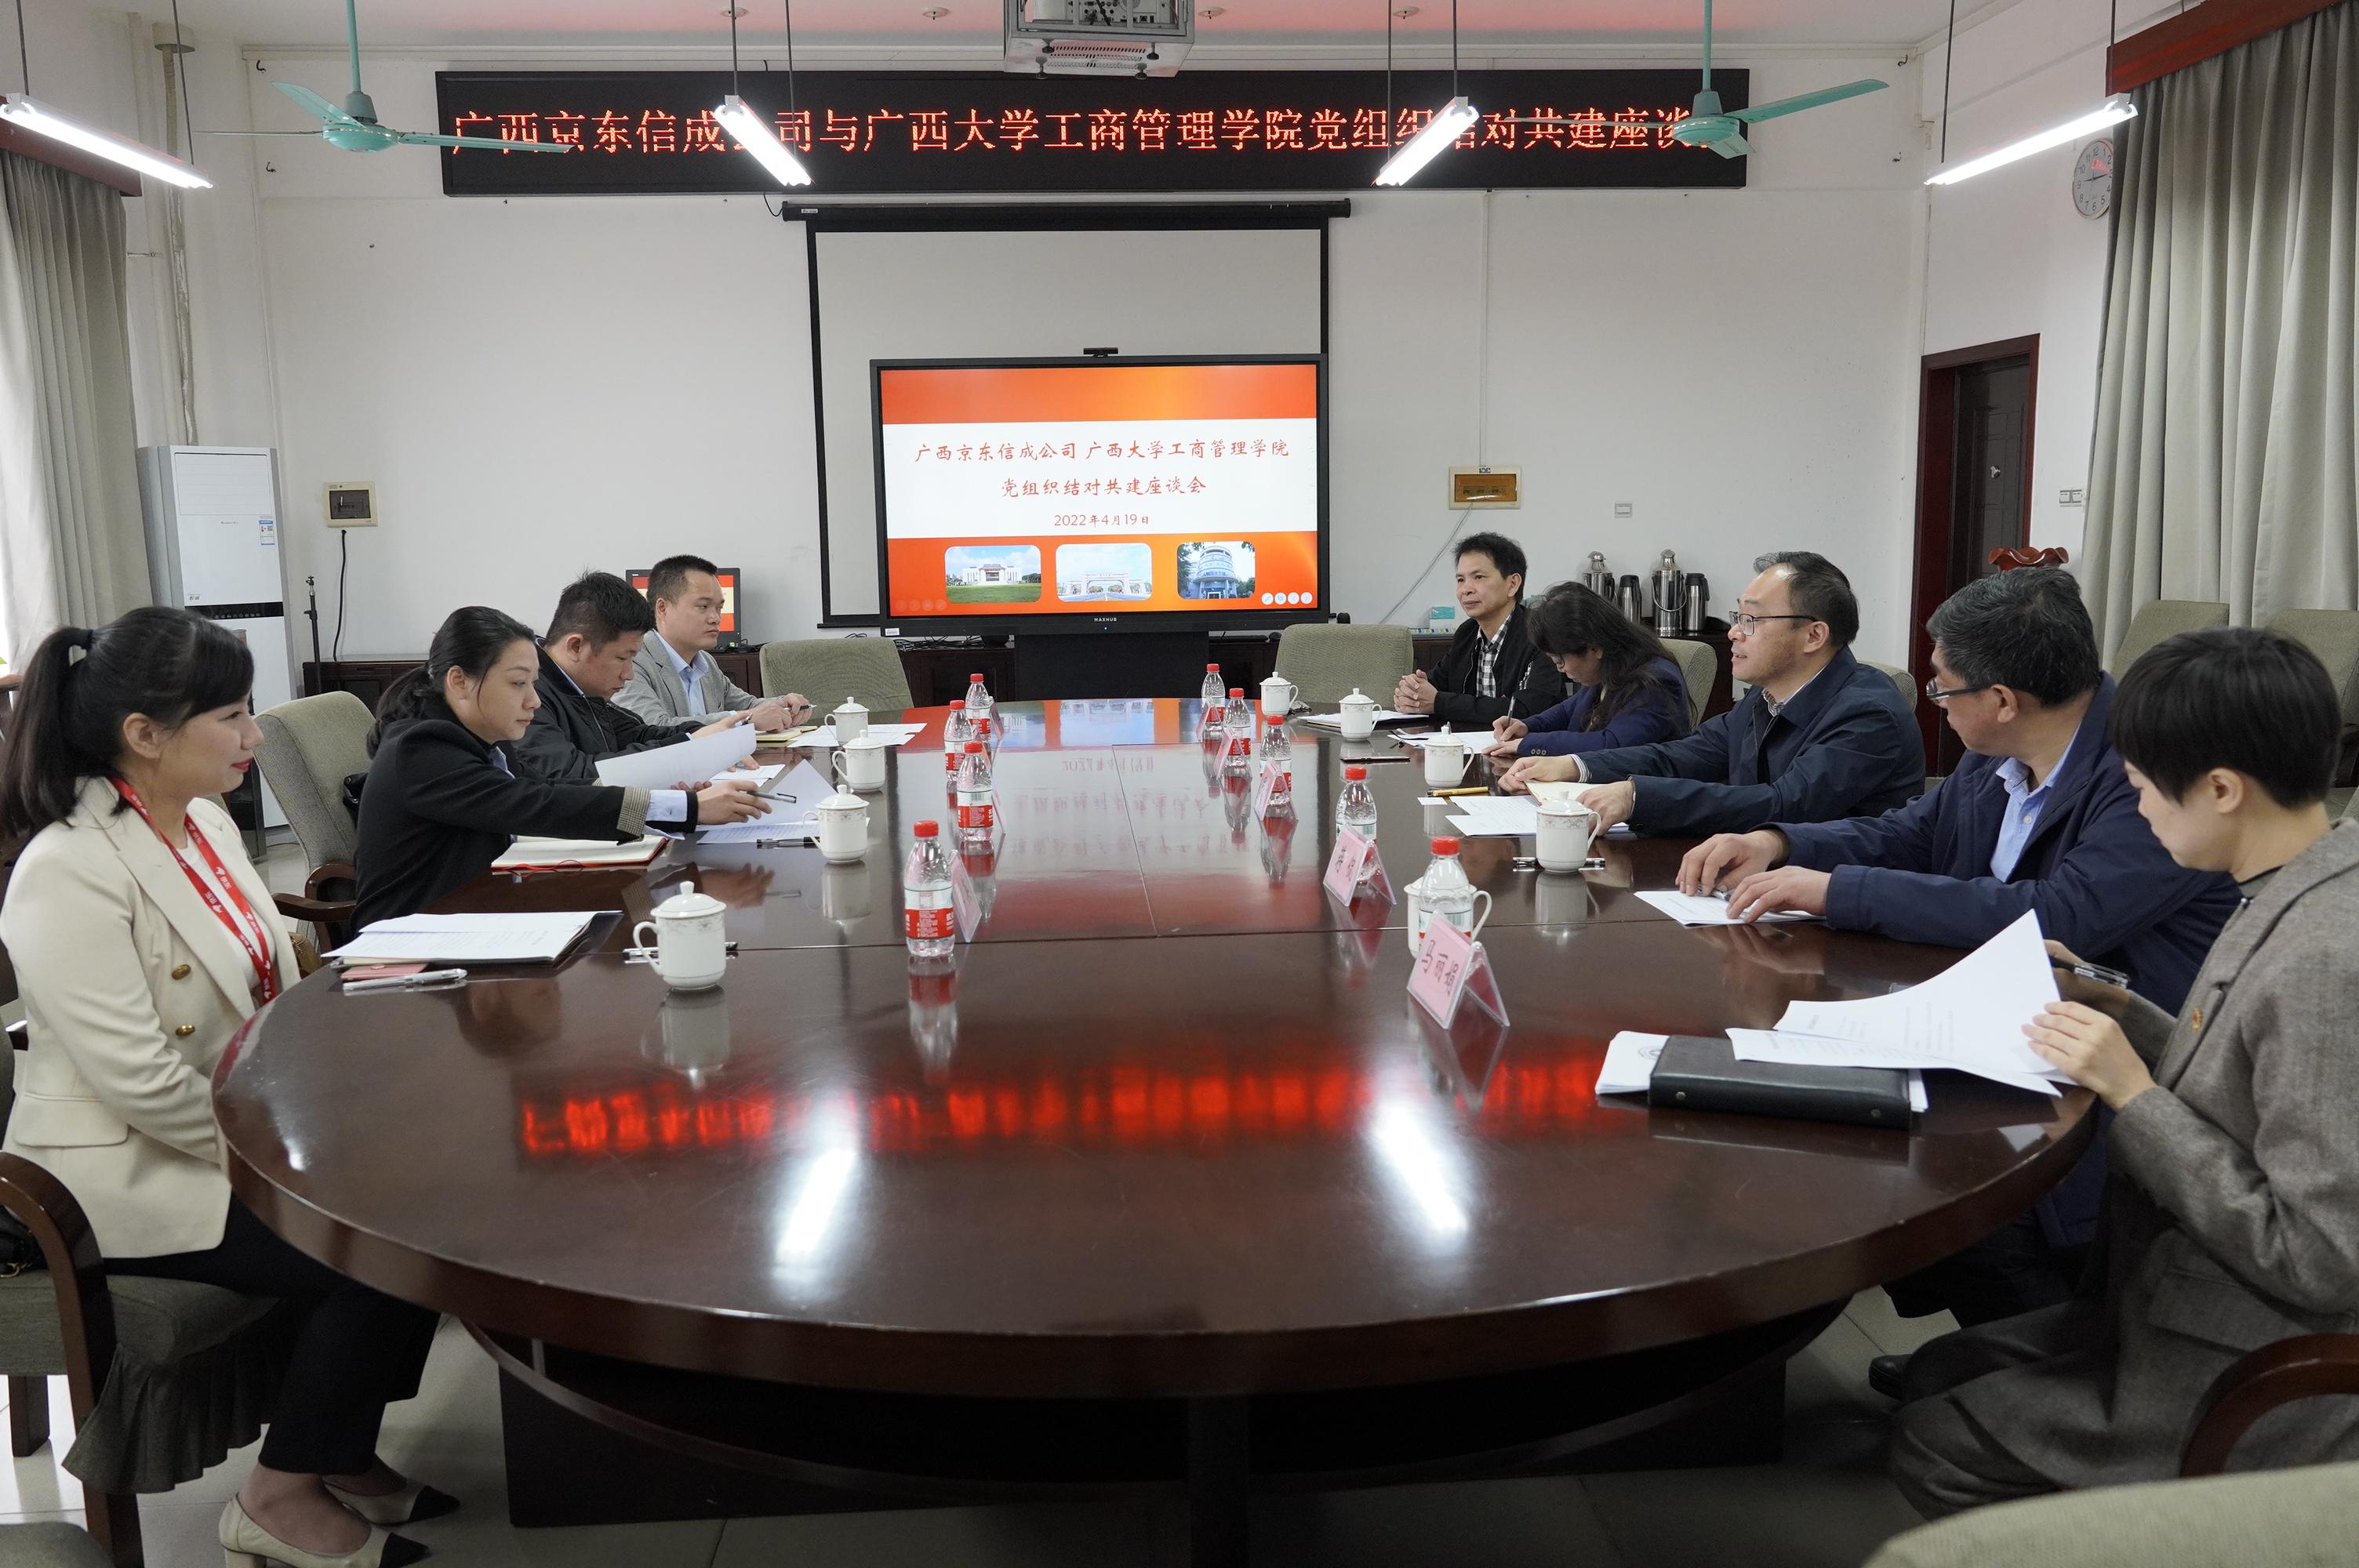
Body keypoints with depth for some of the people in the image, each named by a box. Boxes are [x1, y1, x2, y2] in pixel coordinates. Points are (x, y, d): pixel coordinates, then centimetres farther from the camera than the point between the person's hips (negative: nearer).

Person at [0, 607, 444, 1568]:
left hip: (248, 1126, 8)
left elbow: (270, 988, 12)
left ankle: (343, 1452, 13)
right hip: (134, 1175, -8)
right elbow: (143, 1085, -26)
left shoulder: (206, 820, 5)